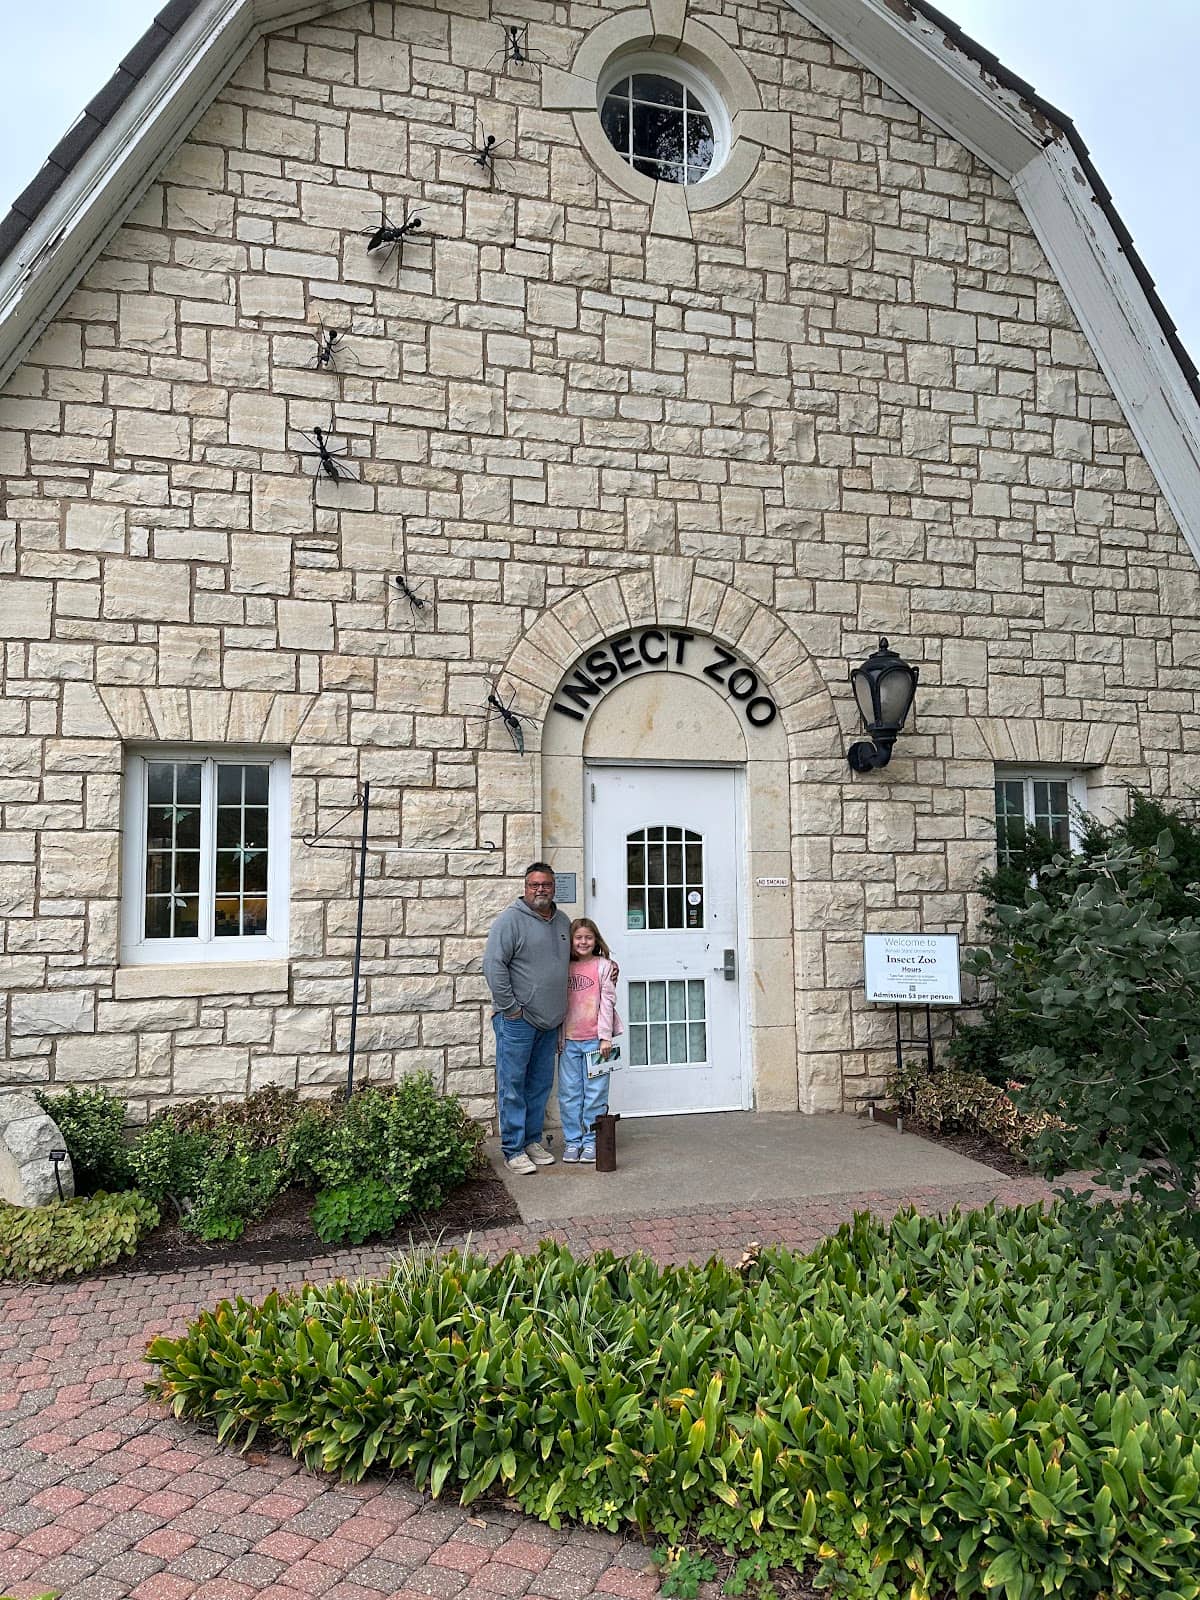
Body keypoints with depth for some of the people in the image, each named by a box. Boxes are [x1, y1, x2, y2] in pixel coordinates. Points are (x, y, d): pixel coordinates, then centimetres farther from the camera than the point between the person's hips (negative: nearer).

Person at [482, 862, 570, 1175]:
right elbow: (494, 965, -15)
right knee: (512, 1085, -1)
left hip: (549, 1021, 7)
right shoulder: (511, 919, -11)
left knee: (540, 1085, 14)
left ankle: (533, 1140, 26)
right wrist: (510, 1007, -14)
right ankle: (514, 1150, 7)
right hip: (517, 1020, -7)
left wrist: (563, 1010, 17)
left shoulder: (562, 921, 11)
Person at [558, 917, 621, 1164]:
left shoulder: (604, 966, 0)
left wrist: (606, 1037, -8)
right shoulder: (564, 968, 8)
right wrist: (558, 1037, 5)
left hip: (595, 1039, -3)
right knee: (569, 1093, 6)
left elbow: (607, 1002, -4)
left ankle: (591, 1141, 12)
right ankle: (572, 1140, 16)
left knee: (595, 1093, 2)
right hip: (569, 1040, 3)